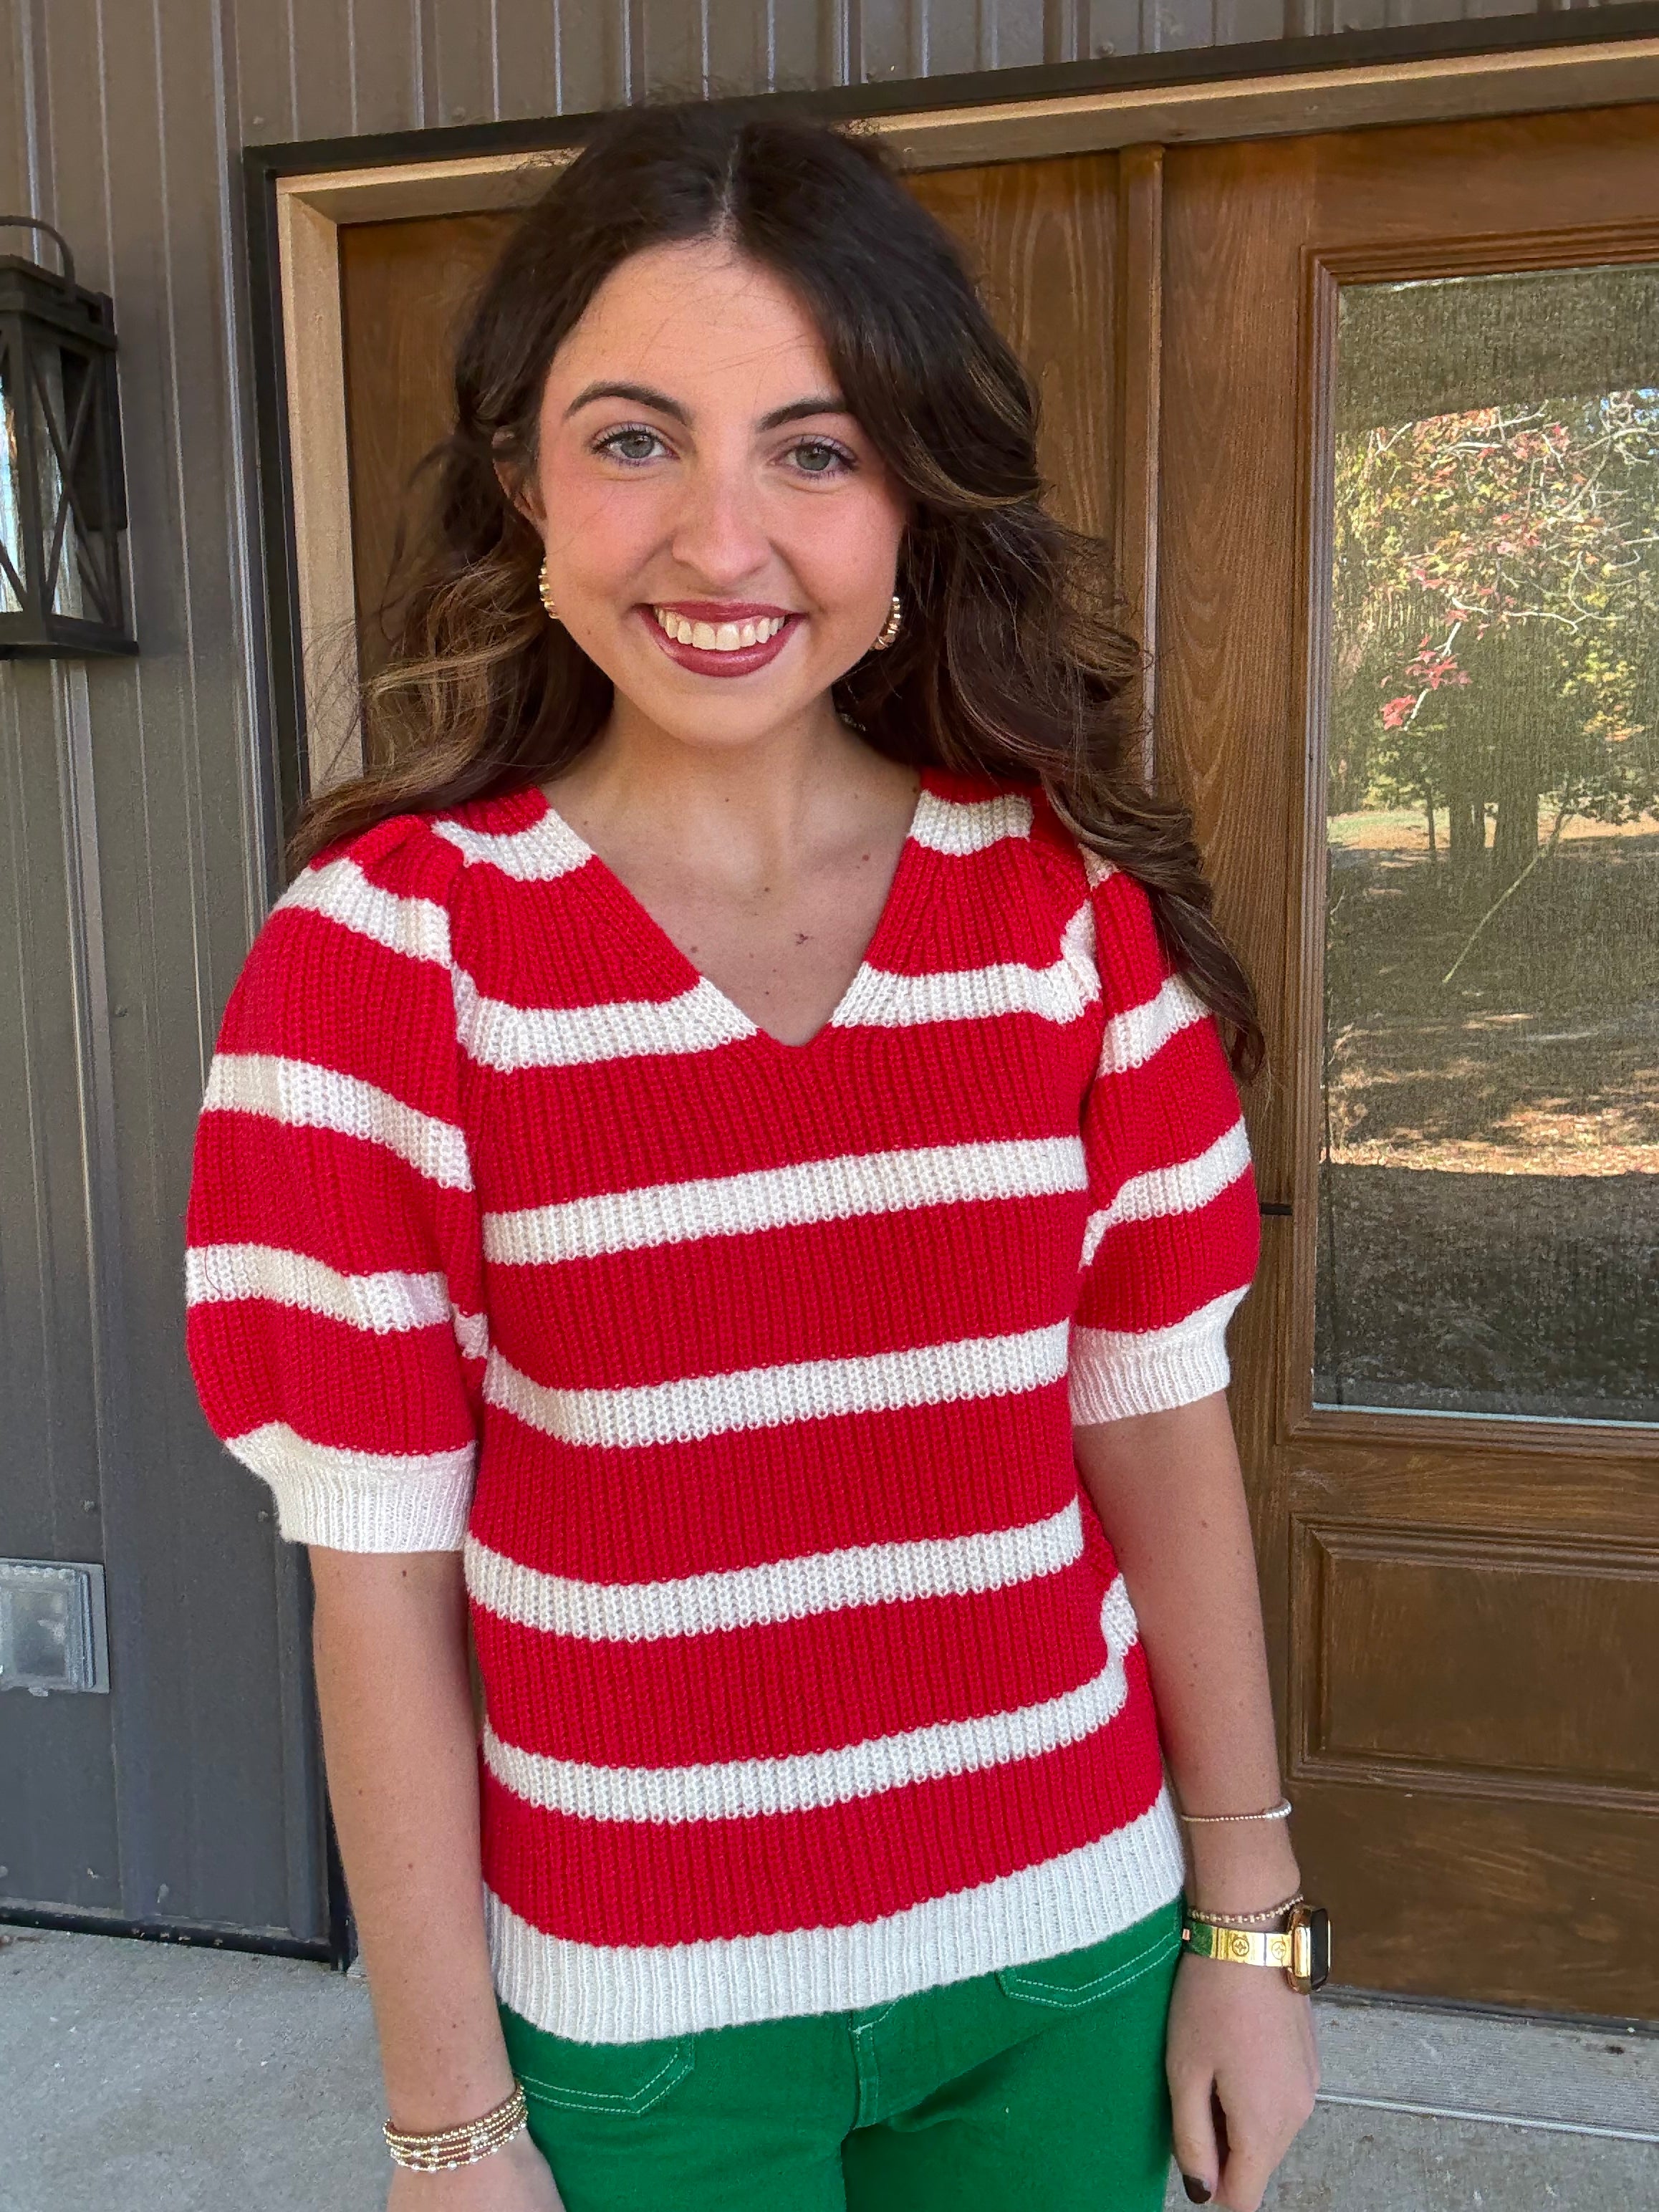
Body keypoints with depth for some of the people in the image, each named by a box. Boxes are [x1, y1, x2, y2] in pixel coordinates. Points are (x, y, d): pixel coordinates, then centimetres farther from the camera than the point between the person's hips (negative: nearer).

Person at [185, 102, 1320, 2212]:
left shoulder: (1073, 906, -7)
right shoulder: (386, 946, -14)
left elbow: (1160, 1426, -2)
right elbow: (379, 1572, -11)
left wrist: (1250, 1925, 2)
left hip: (1064, 1953, 3)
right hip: (638, 2013, -2)